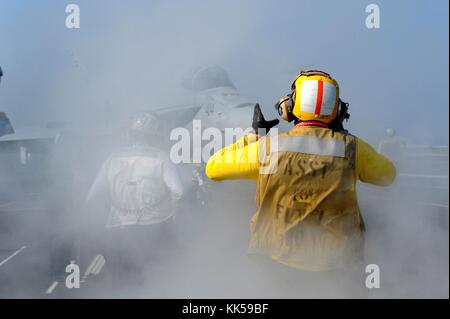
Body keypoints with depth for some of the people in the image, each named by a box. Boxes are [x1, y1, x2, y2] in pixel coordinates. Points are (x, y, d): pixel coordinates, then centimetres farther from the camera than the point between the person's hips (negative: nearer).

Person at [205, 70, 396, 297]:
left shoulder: (266, 147, -8)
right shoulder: (351, 147, -6)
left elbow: (213, 168, 5)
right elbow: (387, 174, 14)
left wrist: (253, 137, 15)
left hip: (278, 263, 0)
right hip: (336, 262, 0)